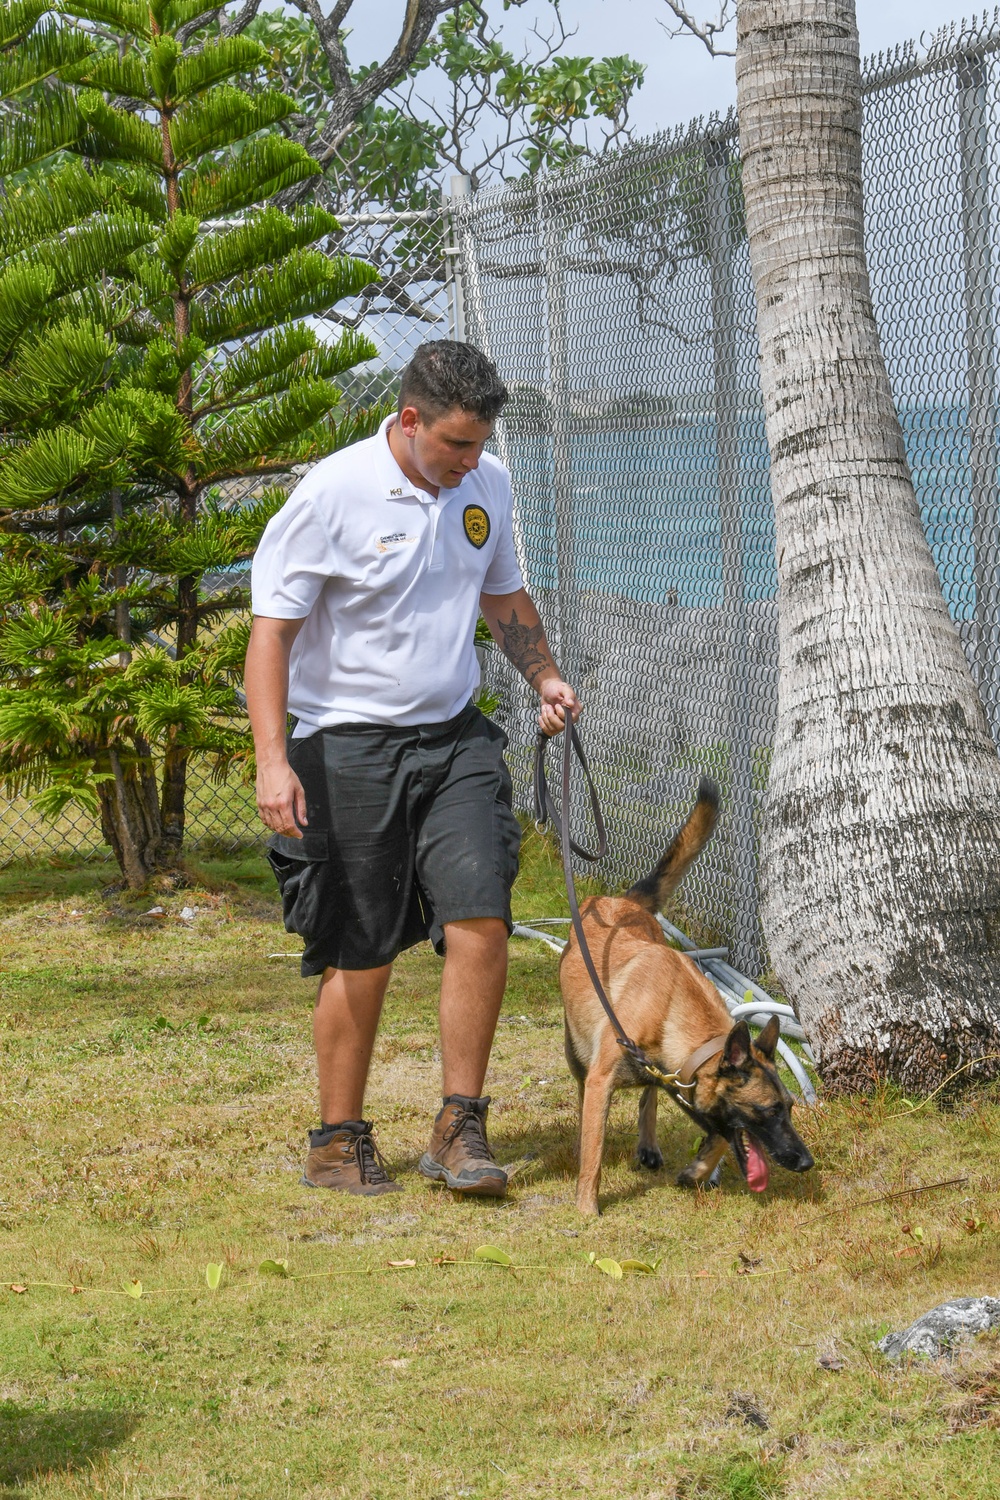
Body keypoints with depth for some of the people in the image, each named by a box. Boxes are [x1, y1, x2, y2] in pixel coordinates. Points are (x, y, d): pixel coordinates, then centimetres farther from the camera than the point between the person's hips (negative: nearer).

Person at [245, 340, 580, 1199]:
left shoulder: (487, 485, 5)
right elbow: (272, 629, -13)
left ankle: (459, 1130, 0)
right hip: (351, 747, -5)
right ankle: (339, 1142, 15)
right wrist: (273, 760, -21)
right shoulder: (333, 494, -14)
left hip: (455, 739, 5)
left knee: (481, 923, -9)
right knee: (361, 956, 0)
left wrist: (545, 677, 10)